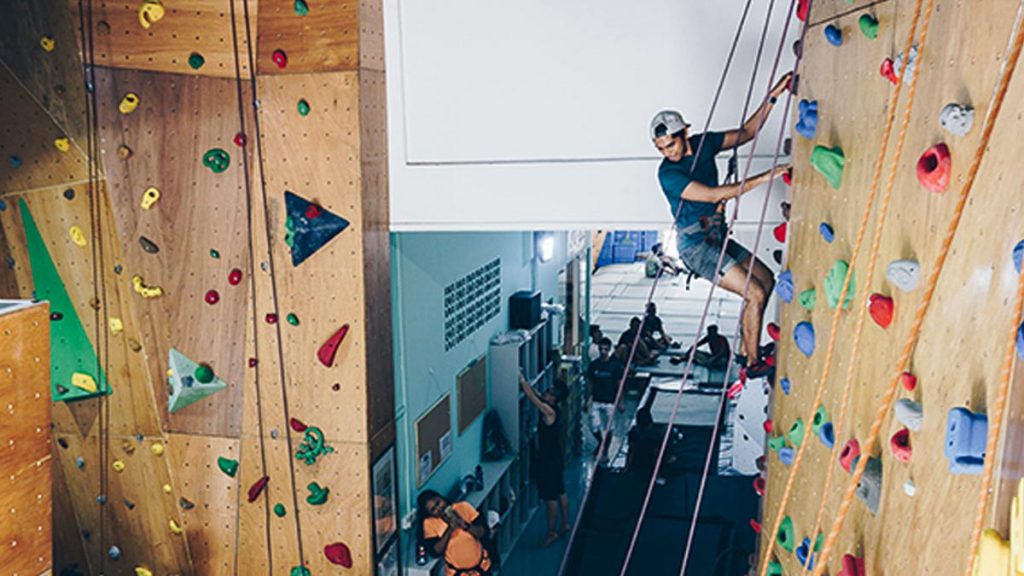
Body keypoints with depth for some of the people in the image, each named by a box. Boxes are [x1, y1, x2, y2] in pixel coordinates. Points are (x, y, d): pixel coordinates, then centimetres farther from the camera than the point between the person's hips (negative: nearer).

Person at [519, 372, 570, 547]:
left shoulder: (549, 412, -25)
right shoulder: (552, 409, 1)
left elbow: (532, 397, -27)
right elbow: (536, 395, 7)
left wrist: (522, 380, -19)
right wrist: (523, 380, 0)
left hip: (550, 460, -9)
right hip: (555, 457, 9)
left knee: (550, 498, 2)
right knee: (560, 493, 20)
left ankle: (552, 532, 13)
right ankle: (565, 524, 34)